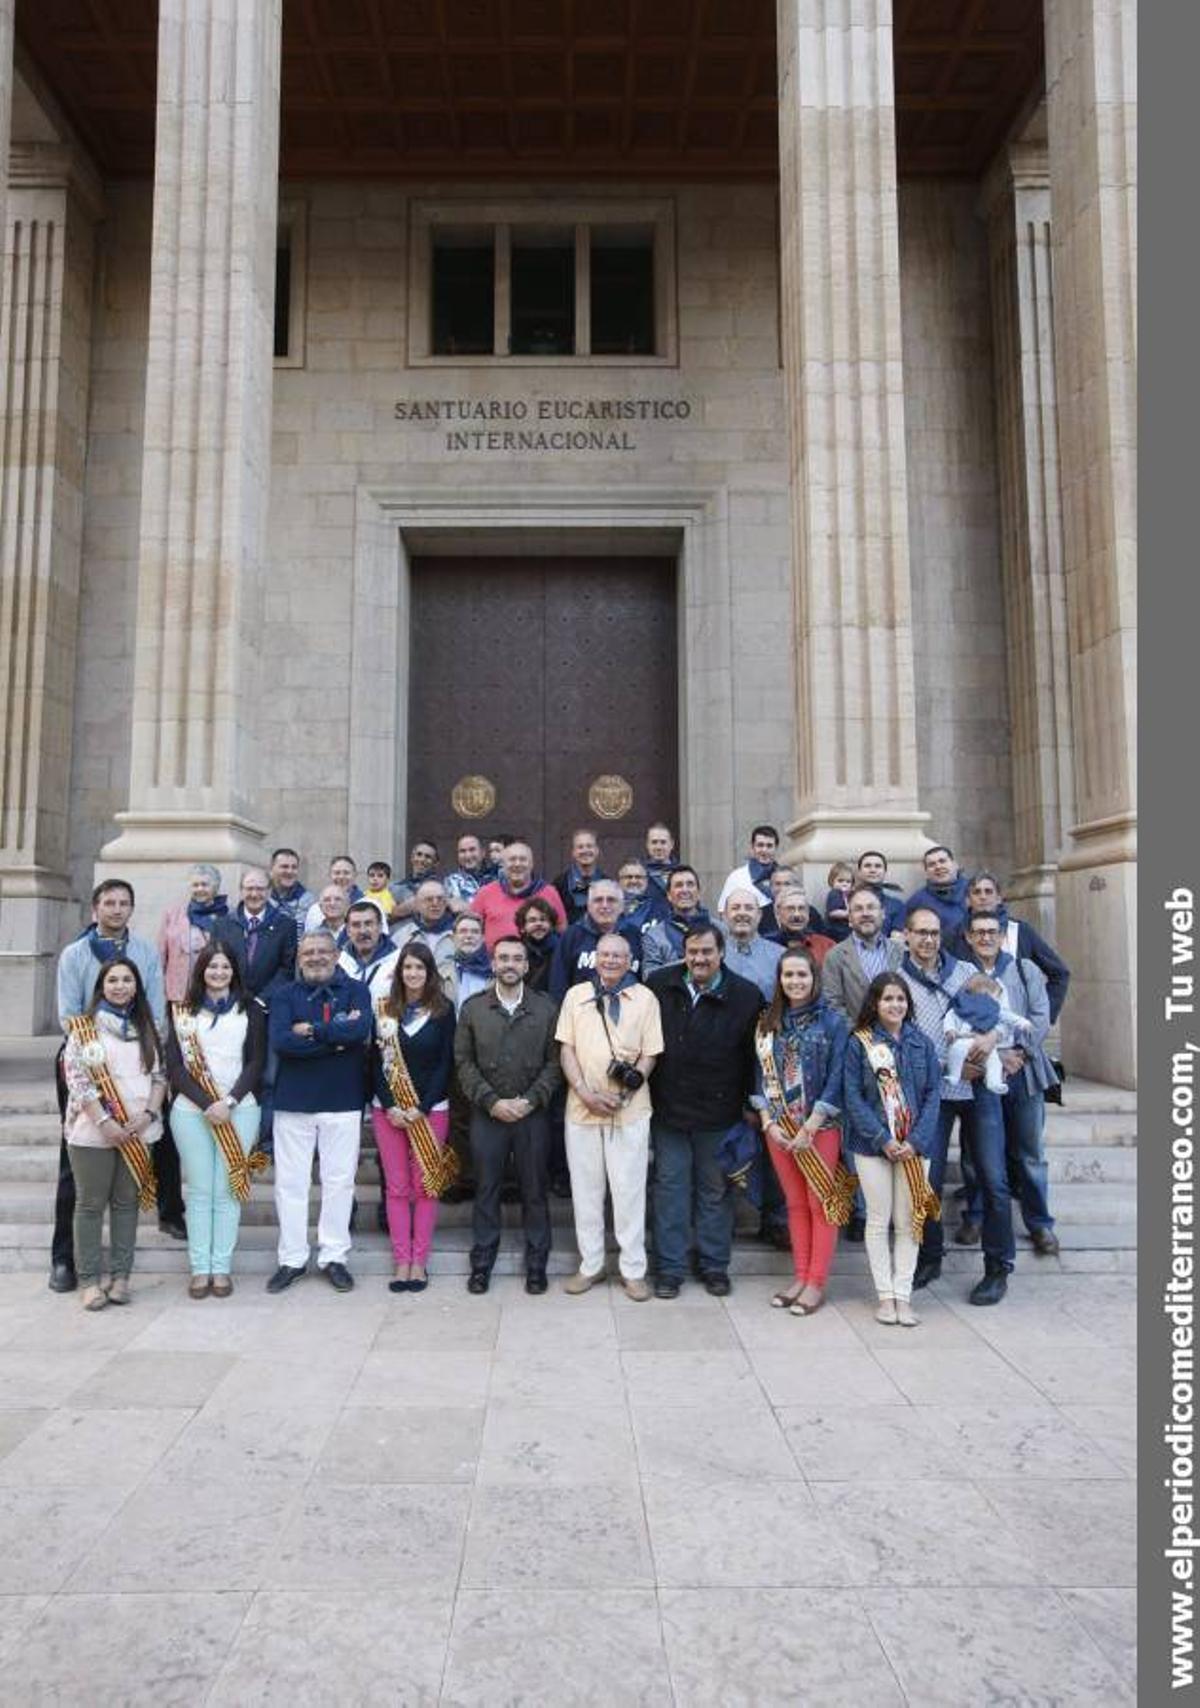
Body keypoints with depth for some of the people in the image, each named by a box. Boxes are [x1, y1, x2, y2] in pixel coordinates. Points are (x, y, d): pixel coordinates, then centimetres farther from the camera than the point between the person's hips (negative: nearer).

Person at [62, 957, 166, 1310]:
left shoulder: (146, 1028, 10)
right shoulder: (84, 1027, -1)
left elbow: (159, 1075, 9)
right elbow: (76, 1078, -7)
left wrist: (148, 1114, -6)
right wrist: (104, 1121, -14)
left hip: (138, 1131, 3)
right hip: (93, 1132, -3)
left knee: (127, 1202, 7)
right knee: (91, 1204, 3)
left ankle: (120, 1277, 15)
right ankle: (89, 1280, 11)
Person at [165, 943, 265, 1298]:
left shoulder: (250, 1010, 7)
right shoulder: (183, 1012, 9)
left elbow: (256, 1062, 2)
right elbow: (174, 1066, 2)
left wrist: (229, 1102, -10)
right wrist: (206, 1103, -9)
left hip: (239, 1111, -1)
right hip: (191, 1111, 1)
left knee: (227, 1190, 1)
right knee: (199, 1190, 3)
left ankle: (221, 1268, 7)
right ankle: (199, 1268, 10)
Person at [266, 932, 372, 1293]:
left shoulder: (356, 990, 3)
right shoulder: (285, 995, 5)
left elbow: (360, 1030, -17)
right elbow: (279, 1040, -13)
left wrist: (310, 1031, -12)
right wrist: (336, 1038, -15)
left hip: (343, 1102, -1)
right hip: (293, 1101, 1)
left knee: (340, 1181, 5)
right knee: (290, 1182, 7)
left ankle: (334, 1257, 18)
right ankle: (292, 1259, 19)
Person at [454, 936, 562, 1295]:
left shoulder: (546, 1008, 2)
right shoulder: (472, 1009, 4)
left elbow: (554, 1062, -1)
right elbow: (464, 1063, 1)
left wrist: (531, 1100, -12)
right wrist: (492, 1101, -10)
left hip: (533, 1115, 0)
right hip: (487, 1114, 0)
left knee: (535, 1191, 7)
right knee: (486, 1190, 8)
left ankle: (536, 1265, 19)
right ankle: (481, 1263, 20)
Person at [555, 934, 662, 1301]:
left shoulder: (645, 998, 2)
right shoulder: (576, 995, 7)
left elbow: (650, 1054, 2)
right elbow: (567, 1049, 3)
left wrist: (633, 1080, -16)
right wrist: (586, 1093, -9)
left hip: (630, 1110, -2)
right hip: (581, 1108, 2)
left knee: (629, 1189, 3)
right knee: (585, 1189, 10)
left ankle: (633, 1269, 14)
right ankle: (590, 1264, 24)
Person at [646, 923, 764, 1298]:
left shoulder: (746, 996, -8)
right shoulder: (659, 985, -3)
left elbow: (754, 1055, -3)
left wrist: (752, 1105, -2)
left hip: (718, 1112, -1)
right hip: (668, 1109, 1)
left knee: (715, 1190, 12)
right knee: (670, 1187, 9)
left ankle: (715, 1265, 27)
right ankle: (670, 1268, 20)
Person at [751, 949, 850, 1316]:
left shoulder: (833, 1022, -6)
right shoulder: (768, 1023, 7)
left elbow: (836, 1080, -9)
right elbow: (761, 1076, 7)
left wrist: (809, 1128, -13)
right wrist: (768, 1123, -4)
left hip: (820, 1127, -4)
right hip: (779, 1128, 4)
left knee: (820, 1205, 2)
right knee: (795, 1204, 11)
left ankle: (816, 1284, 10)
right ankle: (800, 1278, 20)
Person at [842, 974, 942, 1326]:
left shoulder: (921, 1044, 5)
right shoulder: (859, 1043, -3)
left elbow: (932, 1094, 2)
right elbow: (853, 1096, -6)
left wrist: (917, 1140, -10)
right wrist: (883, 1139, -14)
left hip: (914, 1147, 2)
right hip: (872, 1144, -2)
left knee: (908, 1222, 6)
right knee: (878, 1221, 5)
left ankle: (903, 1296, 14)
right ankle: (885, 1295, 15)